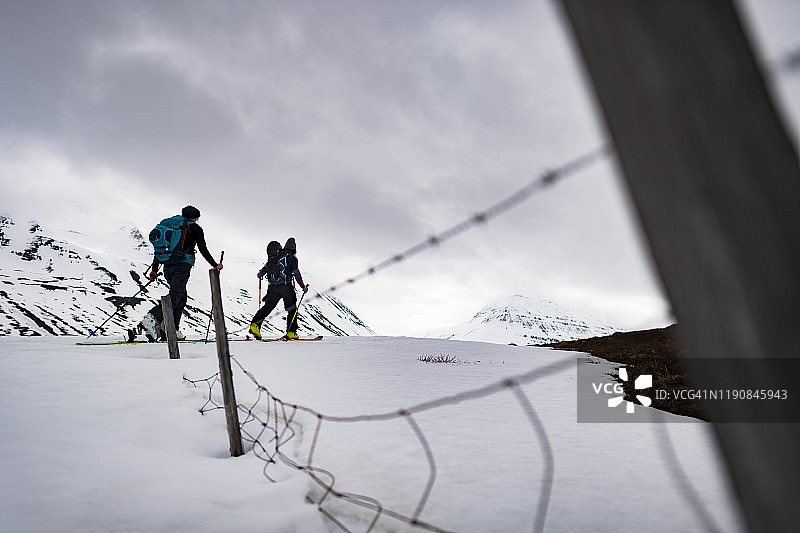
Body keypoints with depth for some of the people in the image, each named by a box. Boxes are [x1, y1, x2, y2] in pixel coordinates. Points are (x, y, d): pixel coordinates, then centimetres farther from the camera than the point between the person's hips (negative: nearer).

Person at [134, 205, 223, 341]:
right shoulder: (195, 228, 6)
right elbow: (203, 249, 0)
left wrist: (154, 268, 23)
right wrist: (215, 265, 8)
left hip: (168, 267, 7)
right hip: (182, 265, -7)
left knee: (181, 297, 14)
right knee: (174, 297, -12)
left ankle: (173, 329, 6)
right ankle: (152, 318, -32)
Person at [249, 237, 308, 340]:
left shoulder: (273, 258, 16)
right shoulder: (292, 258, 1)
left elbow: (265, 268, 20)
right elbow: (296, 273, -5)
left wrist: (260, 275, 41)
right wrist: (303, 286, 2)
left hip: (273, 287, 4)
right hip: (286, 287, -4)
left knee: (267, 307, 7)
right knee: (292, 309, 7)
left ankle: (255, 324, -11)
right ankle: (291, 332, 4)